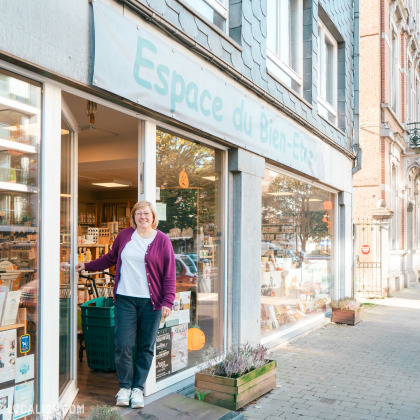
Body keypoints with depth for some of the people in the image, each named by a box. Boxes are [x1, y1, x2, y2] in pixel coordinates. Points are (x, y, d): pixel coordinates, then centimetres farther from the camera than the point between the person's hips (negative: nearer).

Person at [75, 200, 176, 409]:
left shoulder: (162, 240, 0)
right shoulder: (125, 235, 9)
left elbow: (169, 274, 0)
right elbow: (110, 258, 25)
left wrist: (168, 301, -6)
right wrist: (87, 266, 25)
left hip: (150, 301, -1)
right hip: (125, 298, 2)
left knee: (145, 347, 5)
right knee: (123, 345, -2)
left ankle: (138, 388, 20)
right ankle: (125, 387, 17)